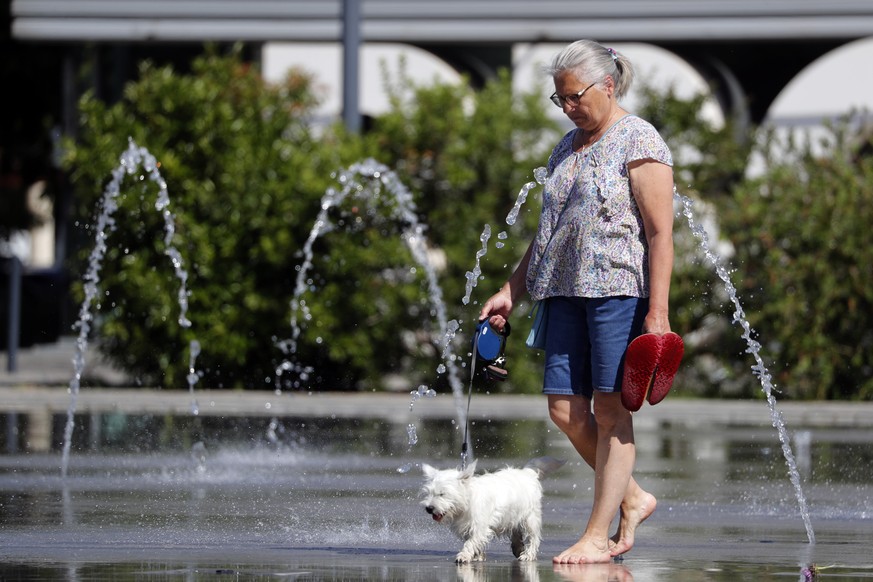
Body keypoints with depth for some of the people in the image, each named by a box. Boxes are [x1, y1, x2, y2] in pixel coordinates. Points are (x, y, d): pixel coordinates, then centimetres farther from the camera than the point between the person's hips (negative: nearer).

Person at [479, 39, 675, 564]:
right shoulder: (568, 148, 19)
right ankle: (633, 498, 19)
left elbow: (660, 232, -10)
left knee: (610, 408, -5)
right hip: (567, 290, 8)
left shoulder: (639, 141, -5)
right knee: (566, 408, 1)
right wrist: (511, 292, 19)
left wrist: (658, 312, -17)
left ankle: (597, 536, -3)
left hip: (620, 287, -8)